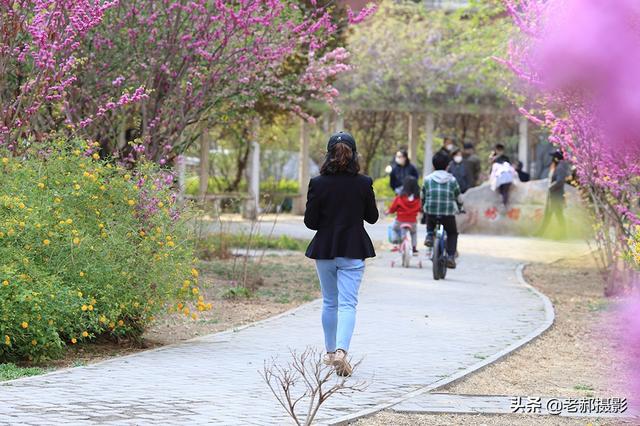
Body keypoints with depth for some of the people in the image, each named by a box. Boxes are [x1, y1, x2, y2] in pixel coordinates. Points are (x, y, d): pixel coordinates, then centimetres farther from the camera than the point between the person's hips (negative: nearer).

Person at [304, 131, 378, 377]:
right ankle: (341, 350, -24)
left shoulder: (318, 184, -8)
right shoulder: (363, 184, -8)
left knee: (329, 302, 17)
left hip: (325, 249, 1)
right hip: (353, 251, -1)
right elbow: (372, 217, 3)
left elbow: (310, 222, -5)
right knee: (348, 303, -4)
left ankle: (330, 352, 27)